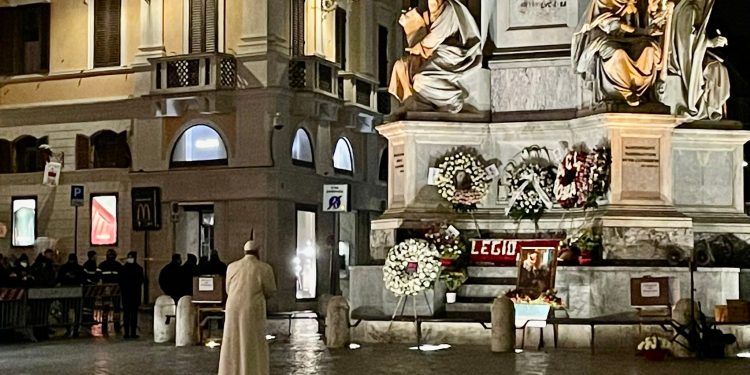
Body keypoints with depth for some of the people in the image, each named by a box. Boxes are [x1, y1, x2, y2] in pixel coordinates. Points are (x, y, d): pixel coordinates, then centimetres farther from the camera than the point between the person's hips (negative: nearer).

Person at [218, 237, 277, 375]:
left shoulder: (232, 267, 5)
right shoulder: (264, 268, -6)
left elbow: (229, 290, 13)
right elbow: (270, 291, 1)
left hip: (233, 311, 3)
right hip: (253, 311, -3)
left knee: (233, 347, 9)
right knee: (254, 347, 3)